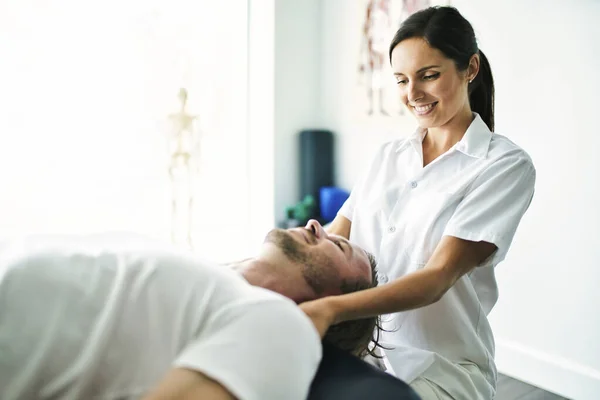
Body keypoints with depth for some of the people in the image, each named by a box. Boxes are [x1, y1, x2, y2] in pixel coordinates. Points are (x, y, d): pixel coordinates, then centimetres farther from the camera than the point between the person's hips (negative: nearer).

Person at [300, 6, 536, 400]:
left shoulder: (506, 165, -8)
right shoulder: (388, 156, 10)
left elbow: (438, 276, -18)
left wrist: (330, 309, -32)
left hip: (439, 367, -4)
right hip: (360, 348, 5)